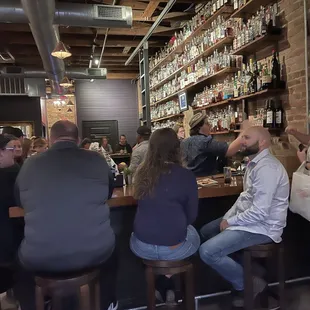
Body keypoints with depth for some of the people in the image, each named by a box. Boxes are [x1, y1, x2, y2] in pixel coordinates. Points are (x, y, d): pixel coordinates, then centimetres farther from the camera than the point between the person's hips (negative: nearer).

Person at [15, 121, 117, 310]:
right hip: (94, 253, 0)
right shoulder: (96, 160, -4)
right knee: (109, 249, 35)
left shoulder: (30, 164, -2)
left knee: (22, 255, 35)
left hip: (40, 259, 1)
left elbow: (21, 201, 17)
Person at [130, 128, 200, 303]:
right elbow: (192, 215, 0)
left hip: (142, 246, 3)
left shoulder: (142, 173, -3)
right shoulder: (186, 176, -11)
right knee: (194, 236, 30)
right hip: (173, 247, -2)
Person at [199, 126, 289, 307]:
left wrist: (230, 222, -16)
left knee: (207, 252, -19)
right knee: (206, 231, 18)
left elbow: (259, 212, -29)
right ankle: (241, 270, 21)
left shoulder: (266, 168, -25)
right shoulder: (255, 163, 9)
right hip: (249, 219, 11)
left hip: (262, 227, -11)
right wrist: (227, 217, 4)